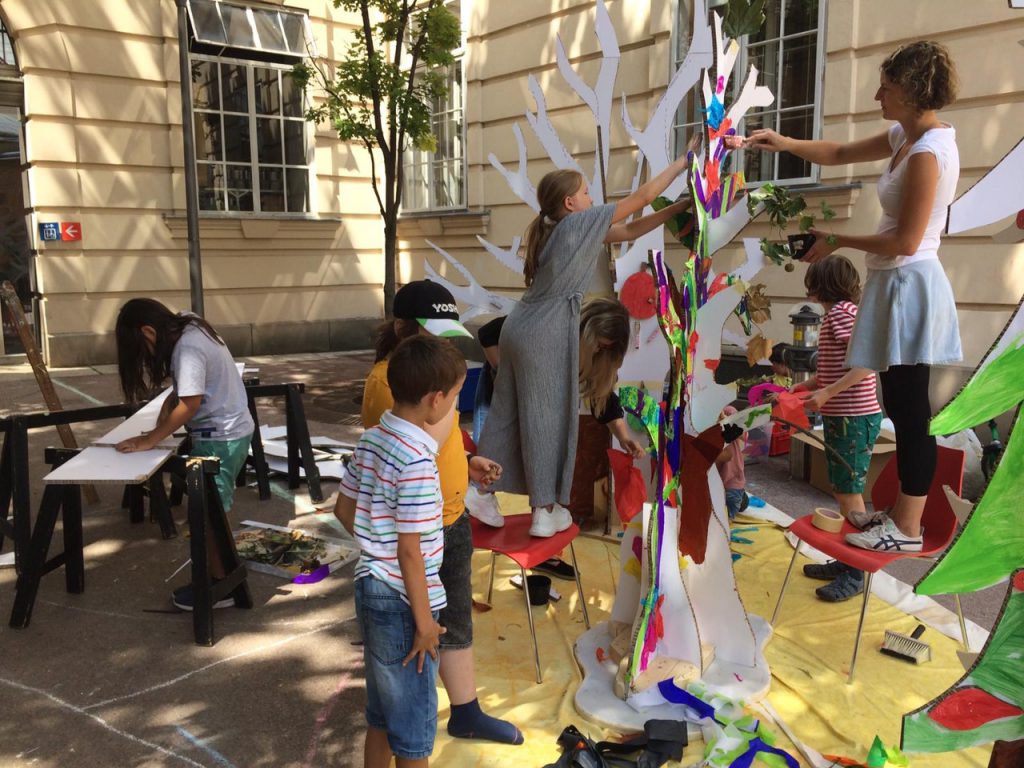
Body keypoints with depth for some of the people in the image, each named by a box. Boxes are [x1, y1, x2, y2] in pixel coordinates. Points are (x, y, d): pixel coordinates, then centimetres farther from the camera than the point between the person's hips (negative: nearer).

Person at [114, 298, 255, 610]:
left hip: (221, 438, -9)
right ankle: (221, 574, 25)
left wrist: (150, 440, -18)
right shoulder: (188, 330, 8)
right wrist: (160, 430, -1)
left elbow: (189, 404, -25)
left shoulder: (188, 348, -22)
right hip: (226, 432, 9)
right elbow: (177, 393, 9)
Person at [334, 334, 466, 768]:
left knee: (382, 711, 23)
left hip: (370, 587, 8)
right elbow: (409, 551, -22)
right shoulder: (417, 460, -24)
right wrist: (424, 620, -14)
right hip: (402, 602, -8)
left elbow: (343, 509, 12)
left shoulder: (372, 439, 2)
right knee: (415, 722, 10)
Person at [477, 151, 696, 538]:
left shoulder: (558, 229, 18)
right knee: (547, 418, 0)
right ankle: (545, 512, 10)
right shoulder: (580, 223, -7)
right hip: (545, 333, -9)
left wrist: (682, 206, 21)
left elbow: (631, 230, 21)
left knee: (507, 414, 13)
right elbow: (642, 196, 0)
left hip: (521, 328, 9)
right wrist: (682, 163, 12)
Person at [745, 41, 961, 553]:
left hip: (909, 286, -10)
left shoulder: (928, 153, -18)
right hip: (895, 285, 10)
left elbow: (906, 242, -21)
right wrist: (785, 143, 10)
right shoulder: (906, 137, 12)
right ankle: (903, 517, 24)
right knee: (903, 409, 14)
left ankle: (907, 530, 8)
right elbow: (841, 154, 23)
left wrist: (839, 242, -9)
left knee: (910, 412, -3)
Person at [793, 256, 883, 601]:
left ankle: (854, 575, 7)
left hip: (853, 418, -10)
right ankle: (845, 561, 26)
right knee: (841, 491, 15)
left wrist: (827, 393, -23)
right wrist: (810, 384, 10)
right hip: (843, 417, 10)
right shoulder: (842, 311, 15)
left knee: (849, 494, -3)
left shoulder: (840, 311, -14)